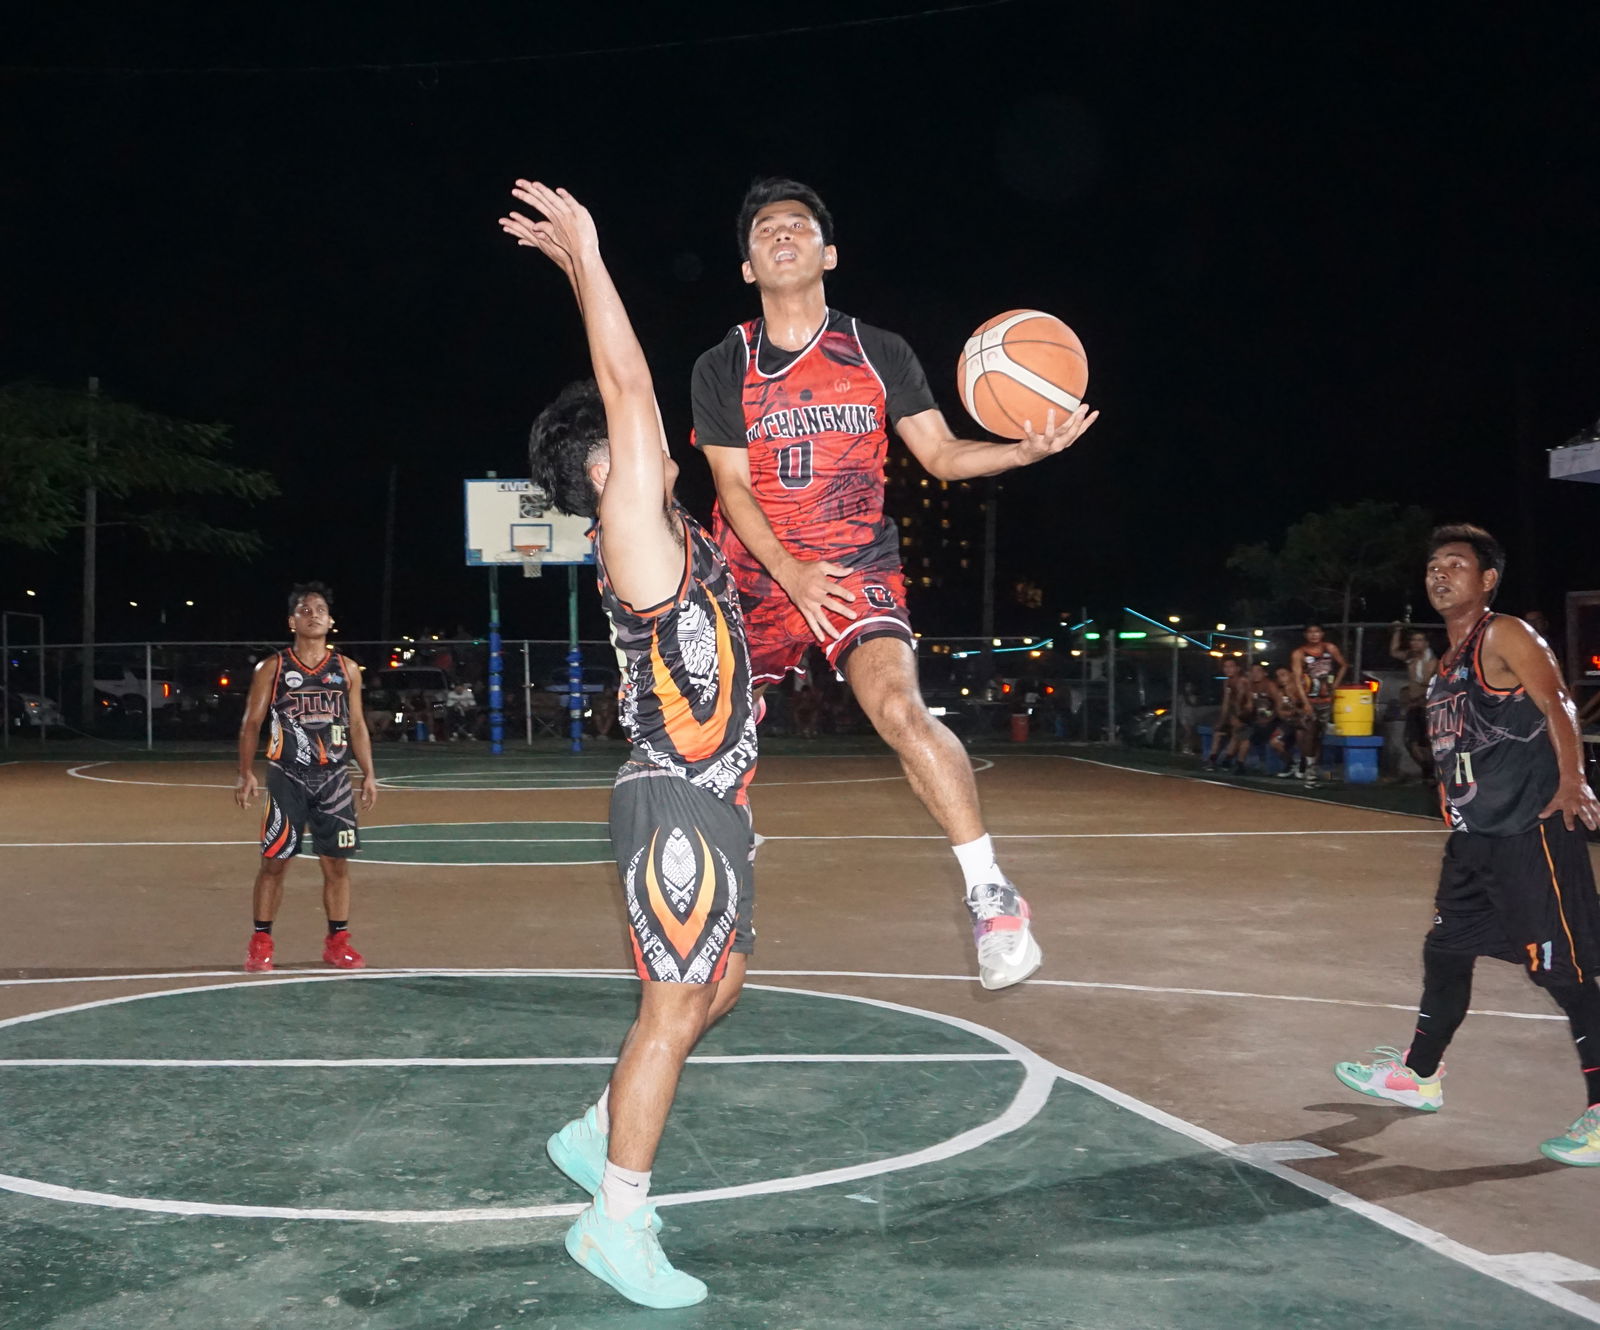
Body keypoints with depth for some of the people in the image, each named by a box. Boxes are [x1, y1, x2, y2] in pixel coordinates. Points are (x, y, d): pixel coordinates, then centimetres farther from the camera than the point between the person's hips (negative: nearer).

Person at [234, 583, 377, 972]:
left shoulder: (347, 669, 7)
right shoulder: (271, 668, 0)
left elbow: (357, 725, 10)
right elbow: (251, 723, 1)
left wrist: (368, 774, 4)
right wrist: (246, 773, -8)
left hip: (334, 778, 2)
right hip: (287, 776, -2)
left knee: (337, 862, 4)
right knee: (274, 860, 0)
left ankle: (338, 941, 14)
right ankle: (260, 942, 10)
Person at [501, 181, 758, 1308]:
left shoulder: (666, 532, 15)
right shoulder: (633, 526, -11)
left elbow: (628, 396, 23)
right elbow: (628, 389, -17)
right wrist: (586, 257, -14)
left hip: (711, 797, 10)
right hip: (679, 800, -10)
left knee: (717, 987, 18)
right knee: (676, 1005, -6)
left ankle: (597, 1137, 30)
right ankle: (618, 1223, 3)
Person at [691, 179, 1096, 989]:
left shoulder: (879, 354, 3)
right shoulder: (722, 368, 2)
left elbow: (941, 455, 3)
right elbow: (732, 485, -5)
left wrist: (1028, 448, -17)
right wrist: (790, 572, -21)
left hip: (857, 569, -2)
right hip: (756, 576, 3)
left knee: (898, 708, -27)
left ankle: (991, 895, -23)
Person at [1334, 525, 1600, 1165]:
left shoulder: (1504, 636, -8)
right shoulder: (1450, 661, 17)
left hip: (1530, 832, -9)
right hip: (1474, 836, 10)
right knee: (1445, 949, 18)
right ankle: (1419, 1075, 34)